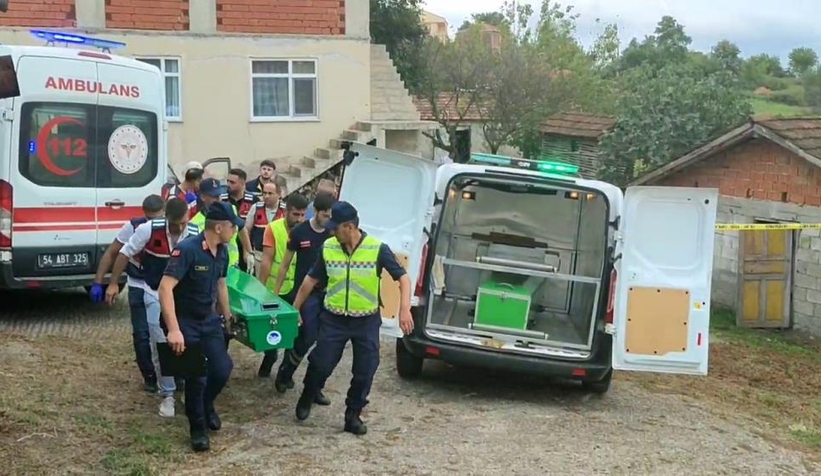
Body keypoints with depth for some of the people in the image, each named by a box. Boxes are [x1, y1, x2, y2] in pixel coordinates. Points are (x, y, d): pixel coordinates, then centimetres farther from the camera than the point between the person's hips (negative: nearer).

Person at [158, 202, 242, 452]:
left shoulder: (222, 251, 0)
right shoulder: (187, 249, -25)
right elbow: (165, 287, -32)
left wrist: (227, 316, 24)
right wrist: (173, 329, -37)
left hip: (210, 320, 6)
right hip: (186, 323, -6)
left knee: (222, 370, 0)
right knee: (196, 376, -4)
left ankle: (206, 406, 32)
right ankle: (198, 427, 19)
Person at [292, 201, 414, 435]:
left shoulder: (378, 249, -14)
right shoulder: (327, 248, -5)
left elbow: (403, 278, -12)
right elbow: (311, 280, 7)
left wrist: (404, 310, -24)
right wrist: (294, 309, 9)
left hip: (367, 321, -1)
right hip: (333, 319, 1)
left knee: (364, 372, 2)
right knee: (320, 364, 2)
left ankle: (353, 415, 21)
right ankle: (306, 399, 31)